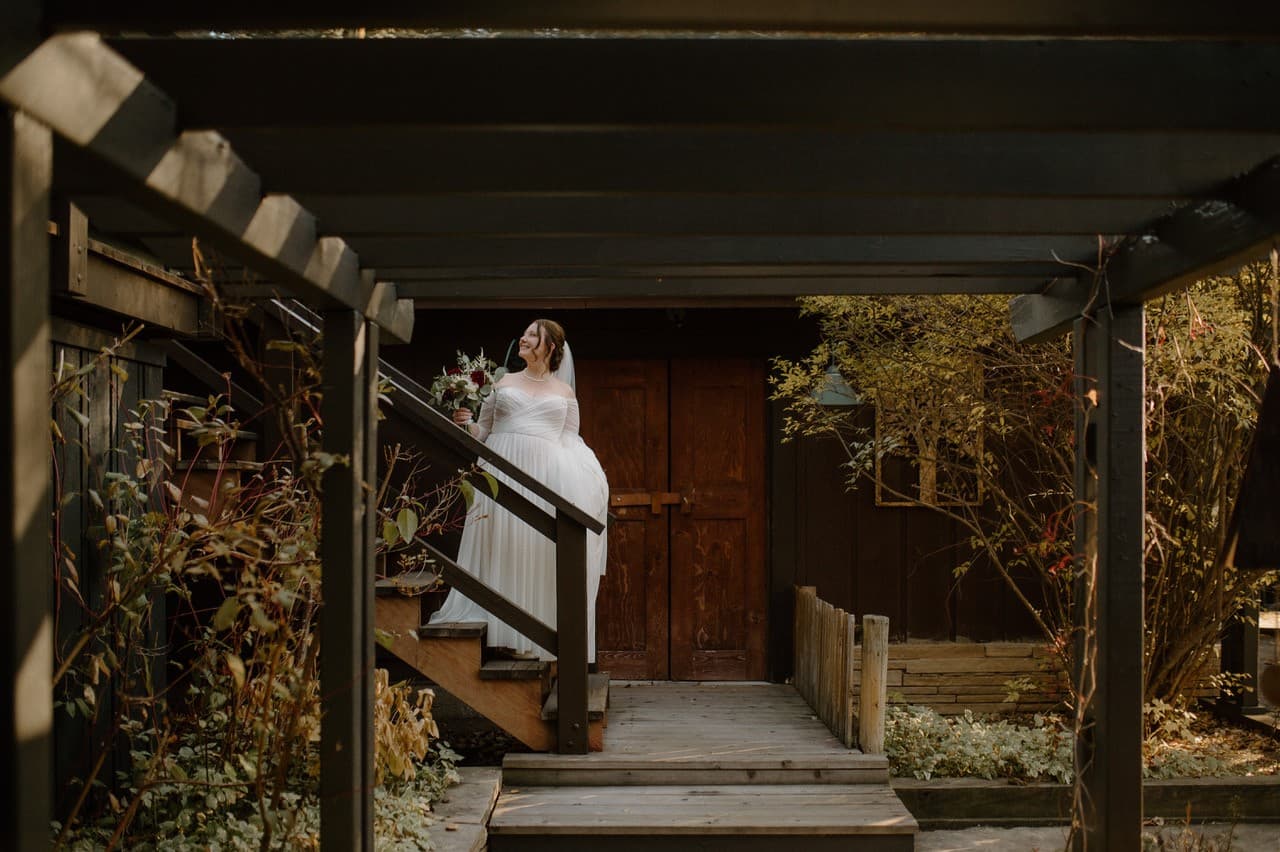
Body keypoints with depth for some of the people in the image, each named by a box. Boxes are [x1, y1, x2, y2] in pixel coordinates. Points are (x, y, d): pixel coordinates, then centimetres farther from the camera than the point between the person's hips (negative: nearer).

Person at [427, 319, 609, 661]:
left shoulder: (564, 392, 15)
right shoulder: (504, 383, 16)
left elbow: (569, 441, 12)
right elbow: (483, 430, 17)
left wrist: (585, 475, -4)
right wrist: (466, 423, -4)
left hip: (545, 475, 0)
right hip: (503, 472, 1)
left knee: (539, 551, -5)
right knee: (501, 548, -6)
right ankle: (500, 628, -3)